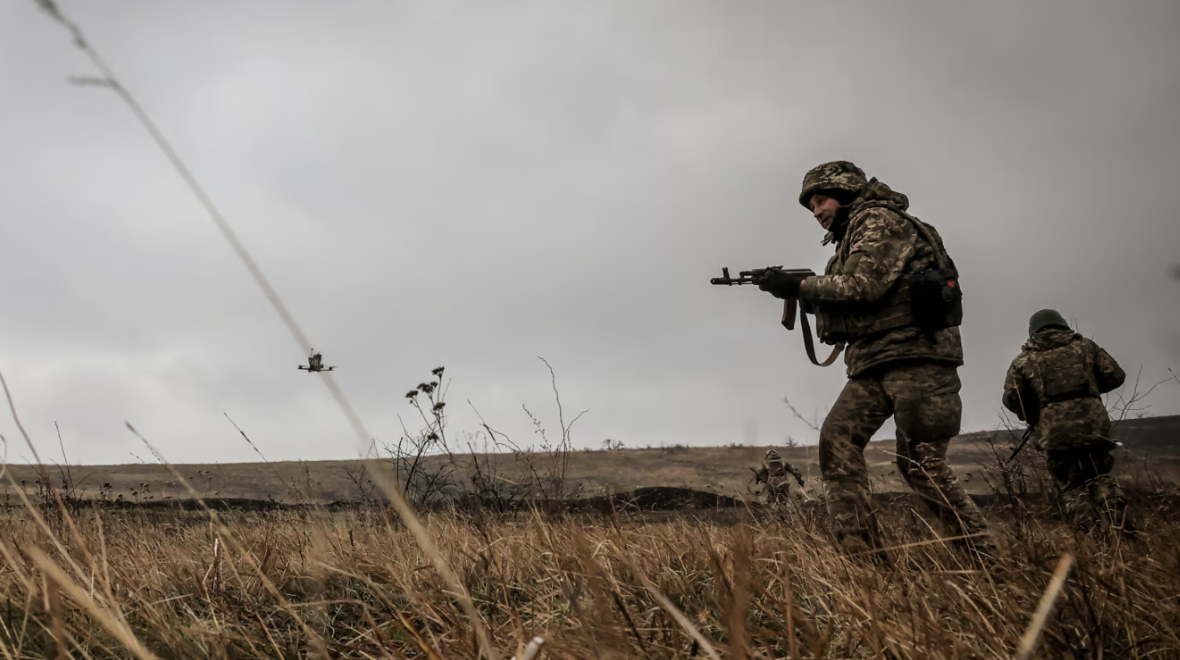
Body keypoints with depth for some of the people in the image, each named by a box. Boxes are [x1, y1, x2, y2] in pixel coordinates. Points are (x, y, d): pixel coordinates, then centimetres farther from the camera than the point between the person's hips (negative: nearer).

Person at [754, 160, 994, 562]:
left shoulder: (879, 220, -2)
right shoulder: (848, 239, 26)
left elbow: (864, 285, -17)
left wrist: (800, 285, -9)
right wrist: (804, 298, 9)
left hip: (916, 353, -9)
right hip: (873, 363, 9)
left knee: (920, 463, -12)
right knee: (837, 438, -8)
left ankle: (987, 562, -2)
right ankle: (863, 557, -13)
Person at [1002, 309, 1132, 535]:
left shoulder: (1024, 360, 8)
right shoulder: (1085, 346, 12)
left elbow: (1011, 398, 5)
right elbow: (1115, 376, 12)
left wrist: (1031, 414, 24)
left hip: (1055, 434, -1)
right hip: (1093, 426, 1)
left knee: (1071, 490, 12)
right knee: (1100, 477, 21)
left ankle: (1097, 531, -12)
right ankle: (1117, 521, -5)